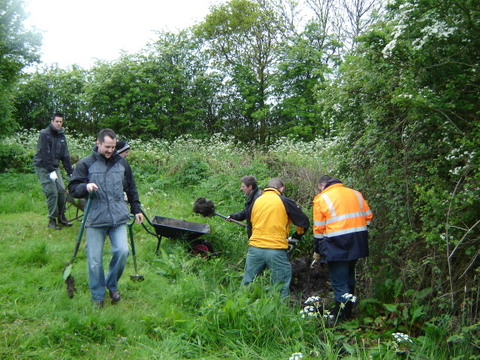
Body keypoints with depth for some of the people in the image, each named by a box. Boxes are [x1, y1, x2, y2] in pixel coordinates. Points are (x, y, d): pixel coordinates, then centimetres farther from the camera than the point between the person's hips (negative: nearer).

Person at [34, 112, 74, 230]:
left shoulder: (61, 135, 10)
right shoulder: (45, 134, -12)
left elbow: (65, 155, 8)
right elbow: (45, 154, -18)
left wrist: (70, 172, 3)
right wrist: (51, 171, -22)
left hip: (54, 167, 6)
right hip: (43, 167, -6)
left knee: (62, 191, -1)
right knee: (52, 193, -11)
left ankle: (61, 217, 13)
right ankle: (52, 220, -1)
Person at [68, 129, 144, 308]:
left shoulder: (121, 163, 10)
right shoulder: (86, 164, 0)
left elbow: (131, 188, 19)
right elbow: (73, 188, 1)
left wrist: (136, 209, 19)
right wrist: (85, 187, -19)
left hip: (118, 217, 2)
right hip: (95, 219, -2)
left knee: (122, 251, -9)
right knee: (94, 259, 2)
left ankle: (112, 285, 18)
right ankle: (97, 296, 20)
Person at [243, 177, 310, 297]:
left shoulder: (256, 201, 10)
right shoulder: (285, 202, -1)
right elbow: (304, 222, 4)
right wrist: (296, 237, 20)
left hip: (255, 248, 4)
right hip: (276, 250, -3)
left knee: (247, 284, 13)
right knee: (281, 289, 5)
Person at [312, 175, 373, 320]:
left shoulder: (321, 198, -2)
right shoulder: (356, 194, 12)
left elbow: (319, 228, -3)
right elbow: (368, 216, 11)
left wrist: (317, 251, 6)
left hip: (337, 245, -6)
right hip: (358, 243, 6)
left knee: (339, 284, 2)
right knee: (349, 278, 23)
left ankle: (341, 319, 6)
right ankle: (347, 312, 36)